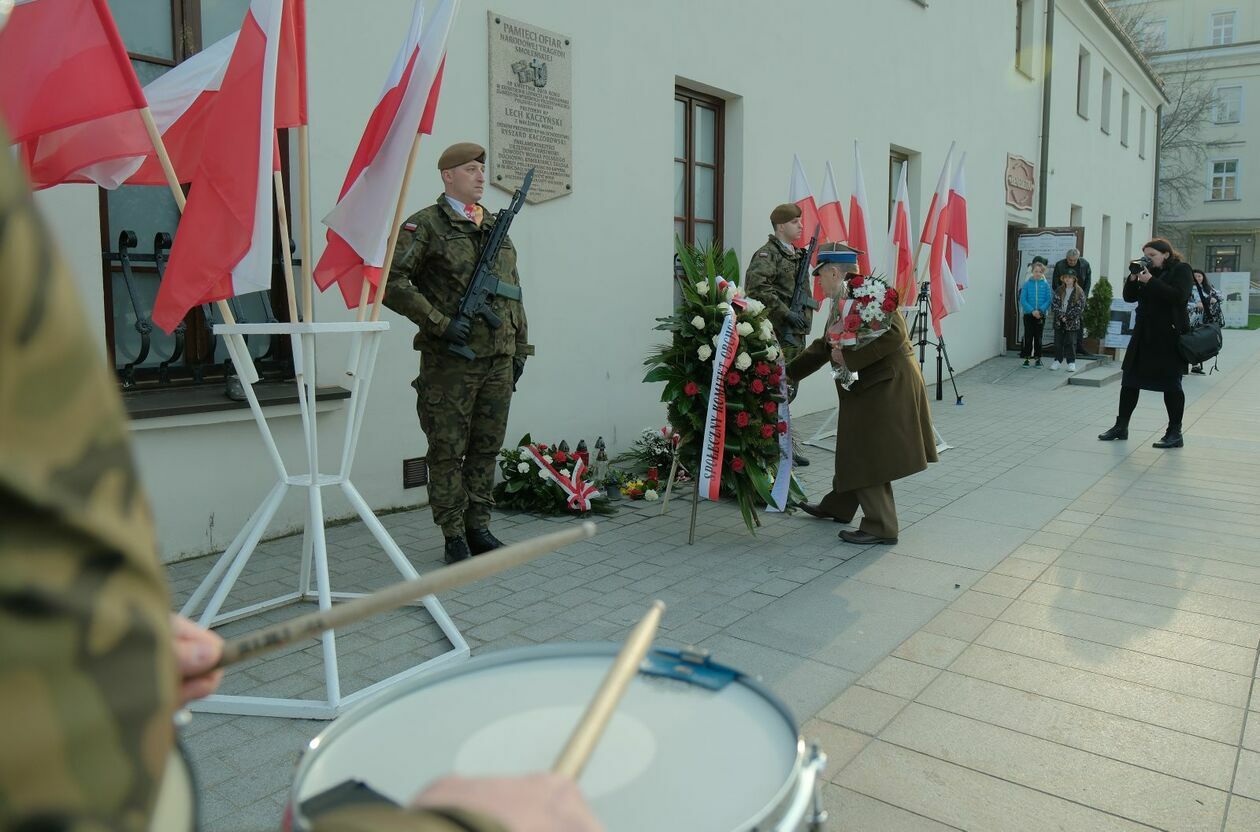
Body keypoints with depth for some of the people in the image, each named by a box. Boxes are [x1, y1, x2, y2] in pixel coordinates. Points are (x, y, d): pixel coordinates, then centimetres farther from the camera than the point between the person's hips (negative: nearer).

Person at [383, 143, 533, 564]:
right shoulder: (424, 225, -3)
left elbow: (513, 291, 21)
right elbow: (392, 282, -12)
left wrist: (520, 347, 16)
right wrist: (440, 323, -15)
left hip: (499, 357, 6)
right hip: (450, 360, -6)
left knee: (487, 447, 11)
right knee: (448, 450, 2)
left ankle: (478, 527, 24)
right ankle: (454, 537, 12)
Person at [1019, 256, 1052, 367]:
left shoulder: (1045, 285, 1)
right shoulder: (1027, 284, -2)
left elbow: (1048, 300, -2)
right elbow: (1023, 300, -6)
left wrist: (1040, 310, -17)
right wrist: (1032, 311, -16)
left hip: (1041, 315, 1)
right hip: (1028, 314, -1)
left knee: (1038, 337, 8)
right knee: (1028, 337, 3)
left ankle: (1038, 358, 16)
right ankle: (1026, 358, 9)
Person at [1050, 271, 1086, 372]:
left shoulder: (1079, 292, -2)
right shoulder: (1059, 291, 6)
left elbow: (1080, 308, -8)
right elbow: (1054, 304, 0)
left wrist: (1067, 317, -14)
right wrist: (1061, 316, -12)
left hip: (1072, 322, -3)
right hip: (1058, 321, 3)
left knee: (1070, 342, -1)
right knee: (1058, 342, 8)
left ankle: (1071, 363, 5)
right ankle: (1058, 361, 17)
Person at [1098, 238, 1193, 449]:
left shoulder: (1181, 270, -5)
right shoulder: (1148, 271, 14)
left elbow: (1179, 297, -20)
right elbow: (1129, 297, 11)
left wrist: (1151, 281, -20)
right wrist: (1133, 278, -6)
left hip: (1169, 336, -7)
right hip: (1143, 335, 7)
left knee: (1170, 384, 0)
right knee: (1129, 381, 6)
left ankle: (1175, 433, 7)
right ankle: (1121, 426, 14)